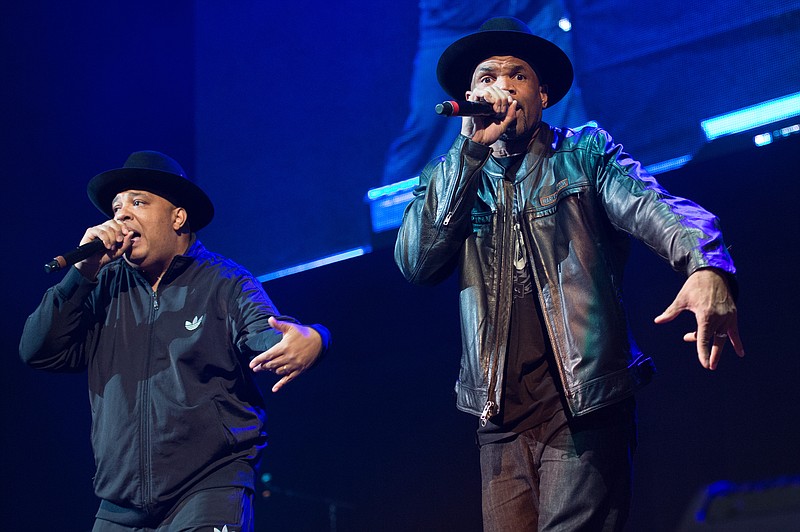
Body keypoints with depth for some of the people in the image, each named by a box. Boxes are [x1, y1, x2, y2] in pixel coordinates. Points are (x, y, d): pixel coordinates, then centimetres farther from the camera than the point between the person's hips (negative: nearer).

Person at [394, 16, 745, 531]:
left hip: (587, 406, -3)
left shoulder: (584, 151, 10)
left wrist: (708, 267, -32)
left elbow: (653, 208, -9)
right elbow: (414, 262, -2)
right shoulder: (452, 180, 17)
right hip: (503, 417, 3)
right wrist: (472, 149, -6)